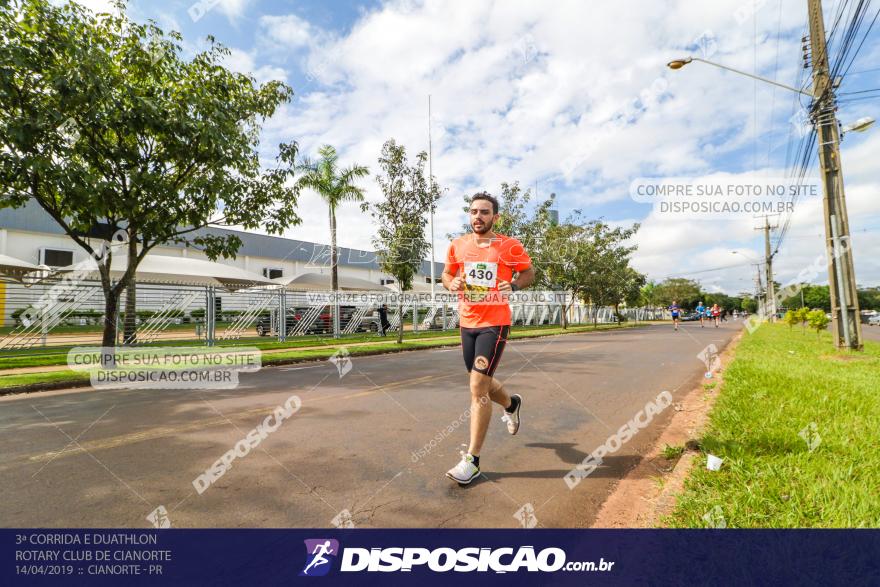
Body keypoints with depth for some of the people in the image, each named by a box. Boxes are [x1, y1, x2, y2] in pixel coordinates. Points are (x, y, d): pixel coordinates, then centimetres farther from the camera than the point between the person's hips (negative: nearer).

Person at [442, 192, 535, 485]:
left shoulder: (510, 246, -5)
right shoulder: (458, 245, 5)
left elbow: (529, 272, 7)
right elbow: (446, 274, 16)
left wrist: (513, 285, -13)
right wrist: (452, 284, -7)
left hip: (495, 323, -5)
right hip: (467, 322, 5)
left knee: (477, 388, -12)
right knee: (481, 383, 18)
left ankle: (472, 461, 0)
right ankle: (511, 403, 52)